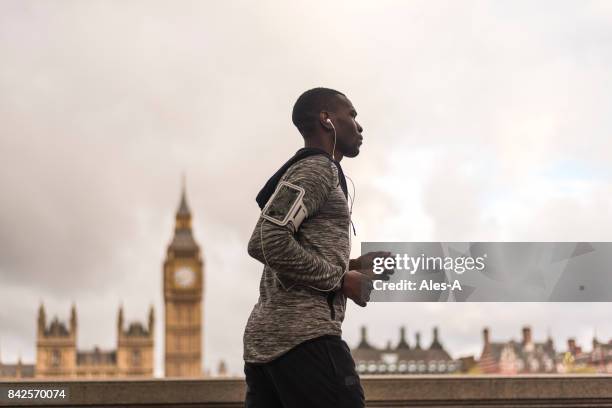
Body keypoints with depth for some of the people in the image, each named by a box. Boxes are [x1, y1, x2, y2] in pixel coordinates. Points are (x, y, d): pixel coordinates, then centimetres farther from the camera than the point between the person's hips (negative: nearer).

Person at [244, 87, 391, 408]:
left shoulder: (303, 171, 28)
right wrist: (342, 279, -10)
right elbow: (267, 243, -17)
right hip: (304, 336, -10)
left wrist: (353, 266, 17)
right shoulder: (318, 168, -3)